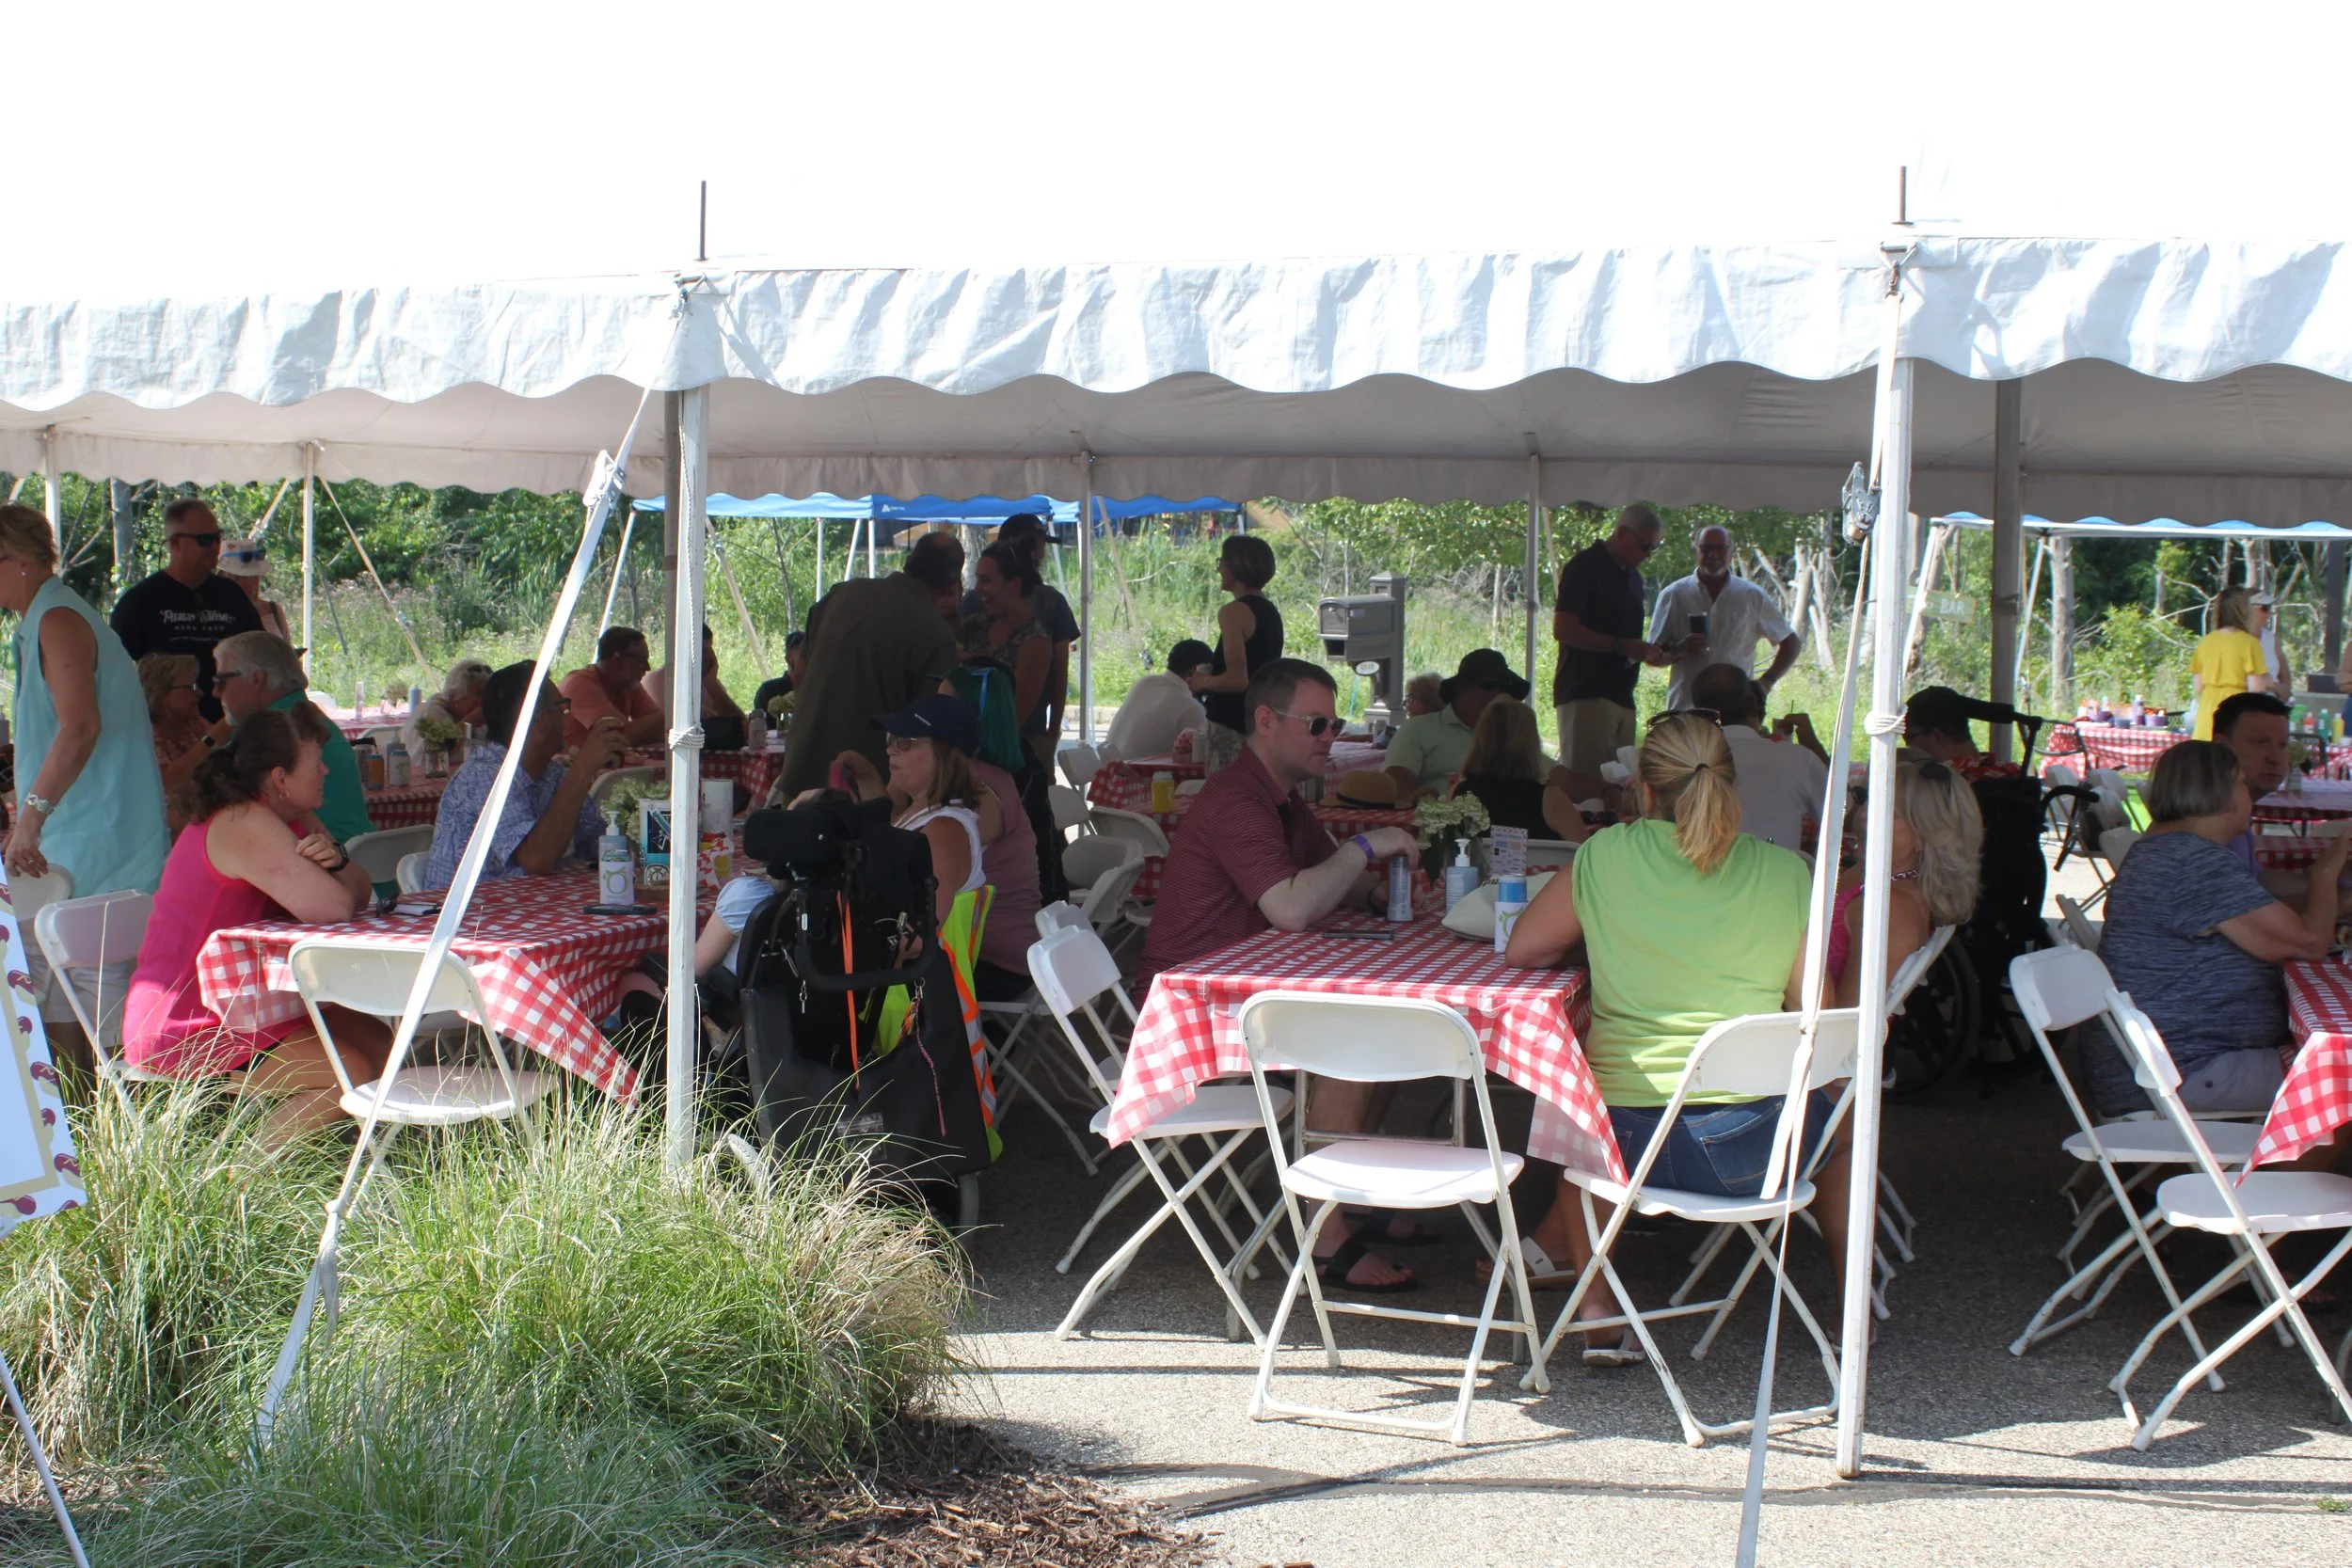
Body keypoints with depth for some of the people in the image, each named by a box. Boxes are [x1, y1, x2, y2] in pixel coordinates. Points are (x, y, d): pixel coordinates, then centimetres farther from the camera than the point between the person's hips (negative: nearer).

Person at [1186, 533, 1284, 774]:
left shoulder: (1235, 612, -13)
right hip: (1262, 726, 9)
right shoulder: (1271, 612, 15)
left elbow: (1236, 679, -21)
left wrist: (1203, 682, -5)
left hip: (1232, 729, -9)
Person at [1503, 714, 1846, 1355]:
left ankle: (1599, 1313, 29)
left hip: (1628, 1137, 0)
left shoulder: (1604, 857, -2)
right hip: (1749, 1144, 0)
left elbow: (1521, 949, 8)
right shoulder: (1787, 872, -1)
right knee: (1830, 1109, 35)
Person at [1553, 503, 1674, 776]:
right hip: (1585, 694, -8)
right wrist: (1621, 646, -18)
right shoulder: (1585, 566, -6)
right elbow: (1563, 629, -15)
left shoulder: (1632, 576, 20)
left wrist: (1648, 653, 6)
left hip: (1621, 696, 8)